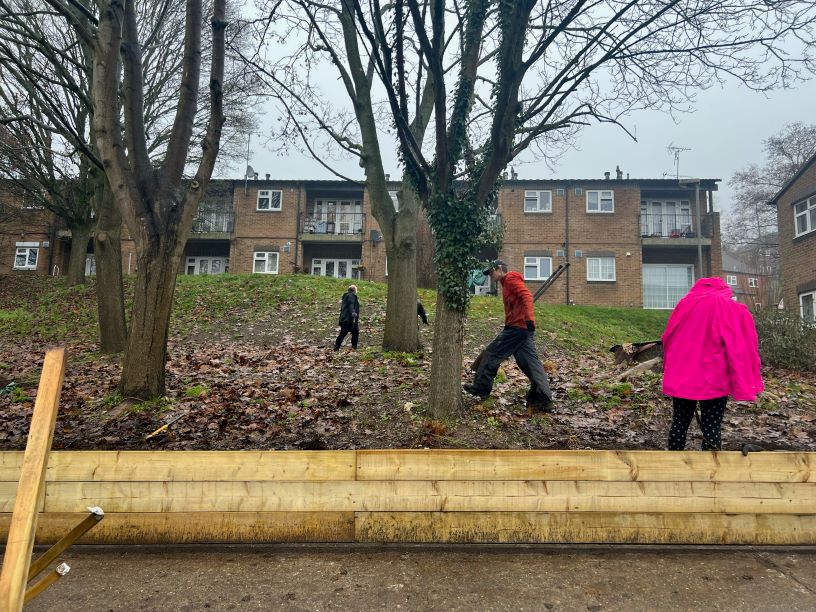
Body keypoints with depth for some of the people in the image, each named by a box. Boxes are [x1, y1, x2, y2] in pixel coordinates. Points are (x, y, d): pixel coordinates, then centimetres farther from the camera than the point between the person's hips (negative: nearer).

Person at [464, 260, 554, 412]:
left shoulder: (511, 279, -4)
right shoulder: (507, 284, 25)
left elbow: (526, 296, -19)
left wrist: (529, 318, -29)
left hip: (517, 327, -10)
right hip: (523, 328, 10)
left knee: (491, 354, -1)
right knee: (530, 362, 4)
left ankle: (480, 388, 7)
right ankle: (544, 400, 1)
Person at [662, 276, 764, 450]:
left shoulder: (684, 304, 7)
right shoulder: (734, 310, -1)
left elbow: (667, 339, 10)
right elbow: (741, 350, -8)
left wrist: (671, 369, 20)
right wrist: (745, 387, -9)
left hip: (680, 378, 3)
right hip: (713, 381, -3)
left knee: (679, 423, 12)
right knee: (711, 429, 4)